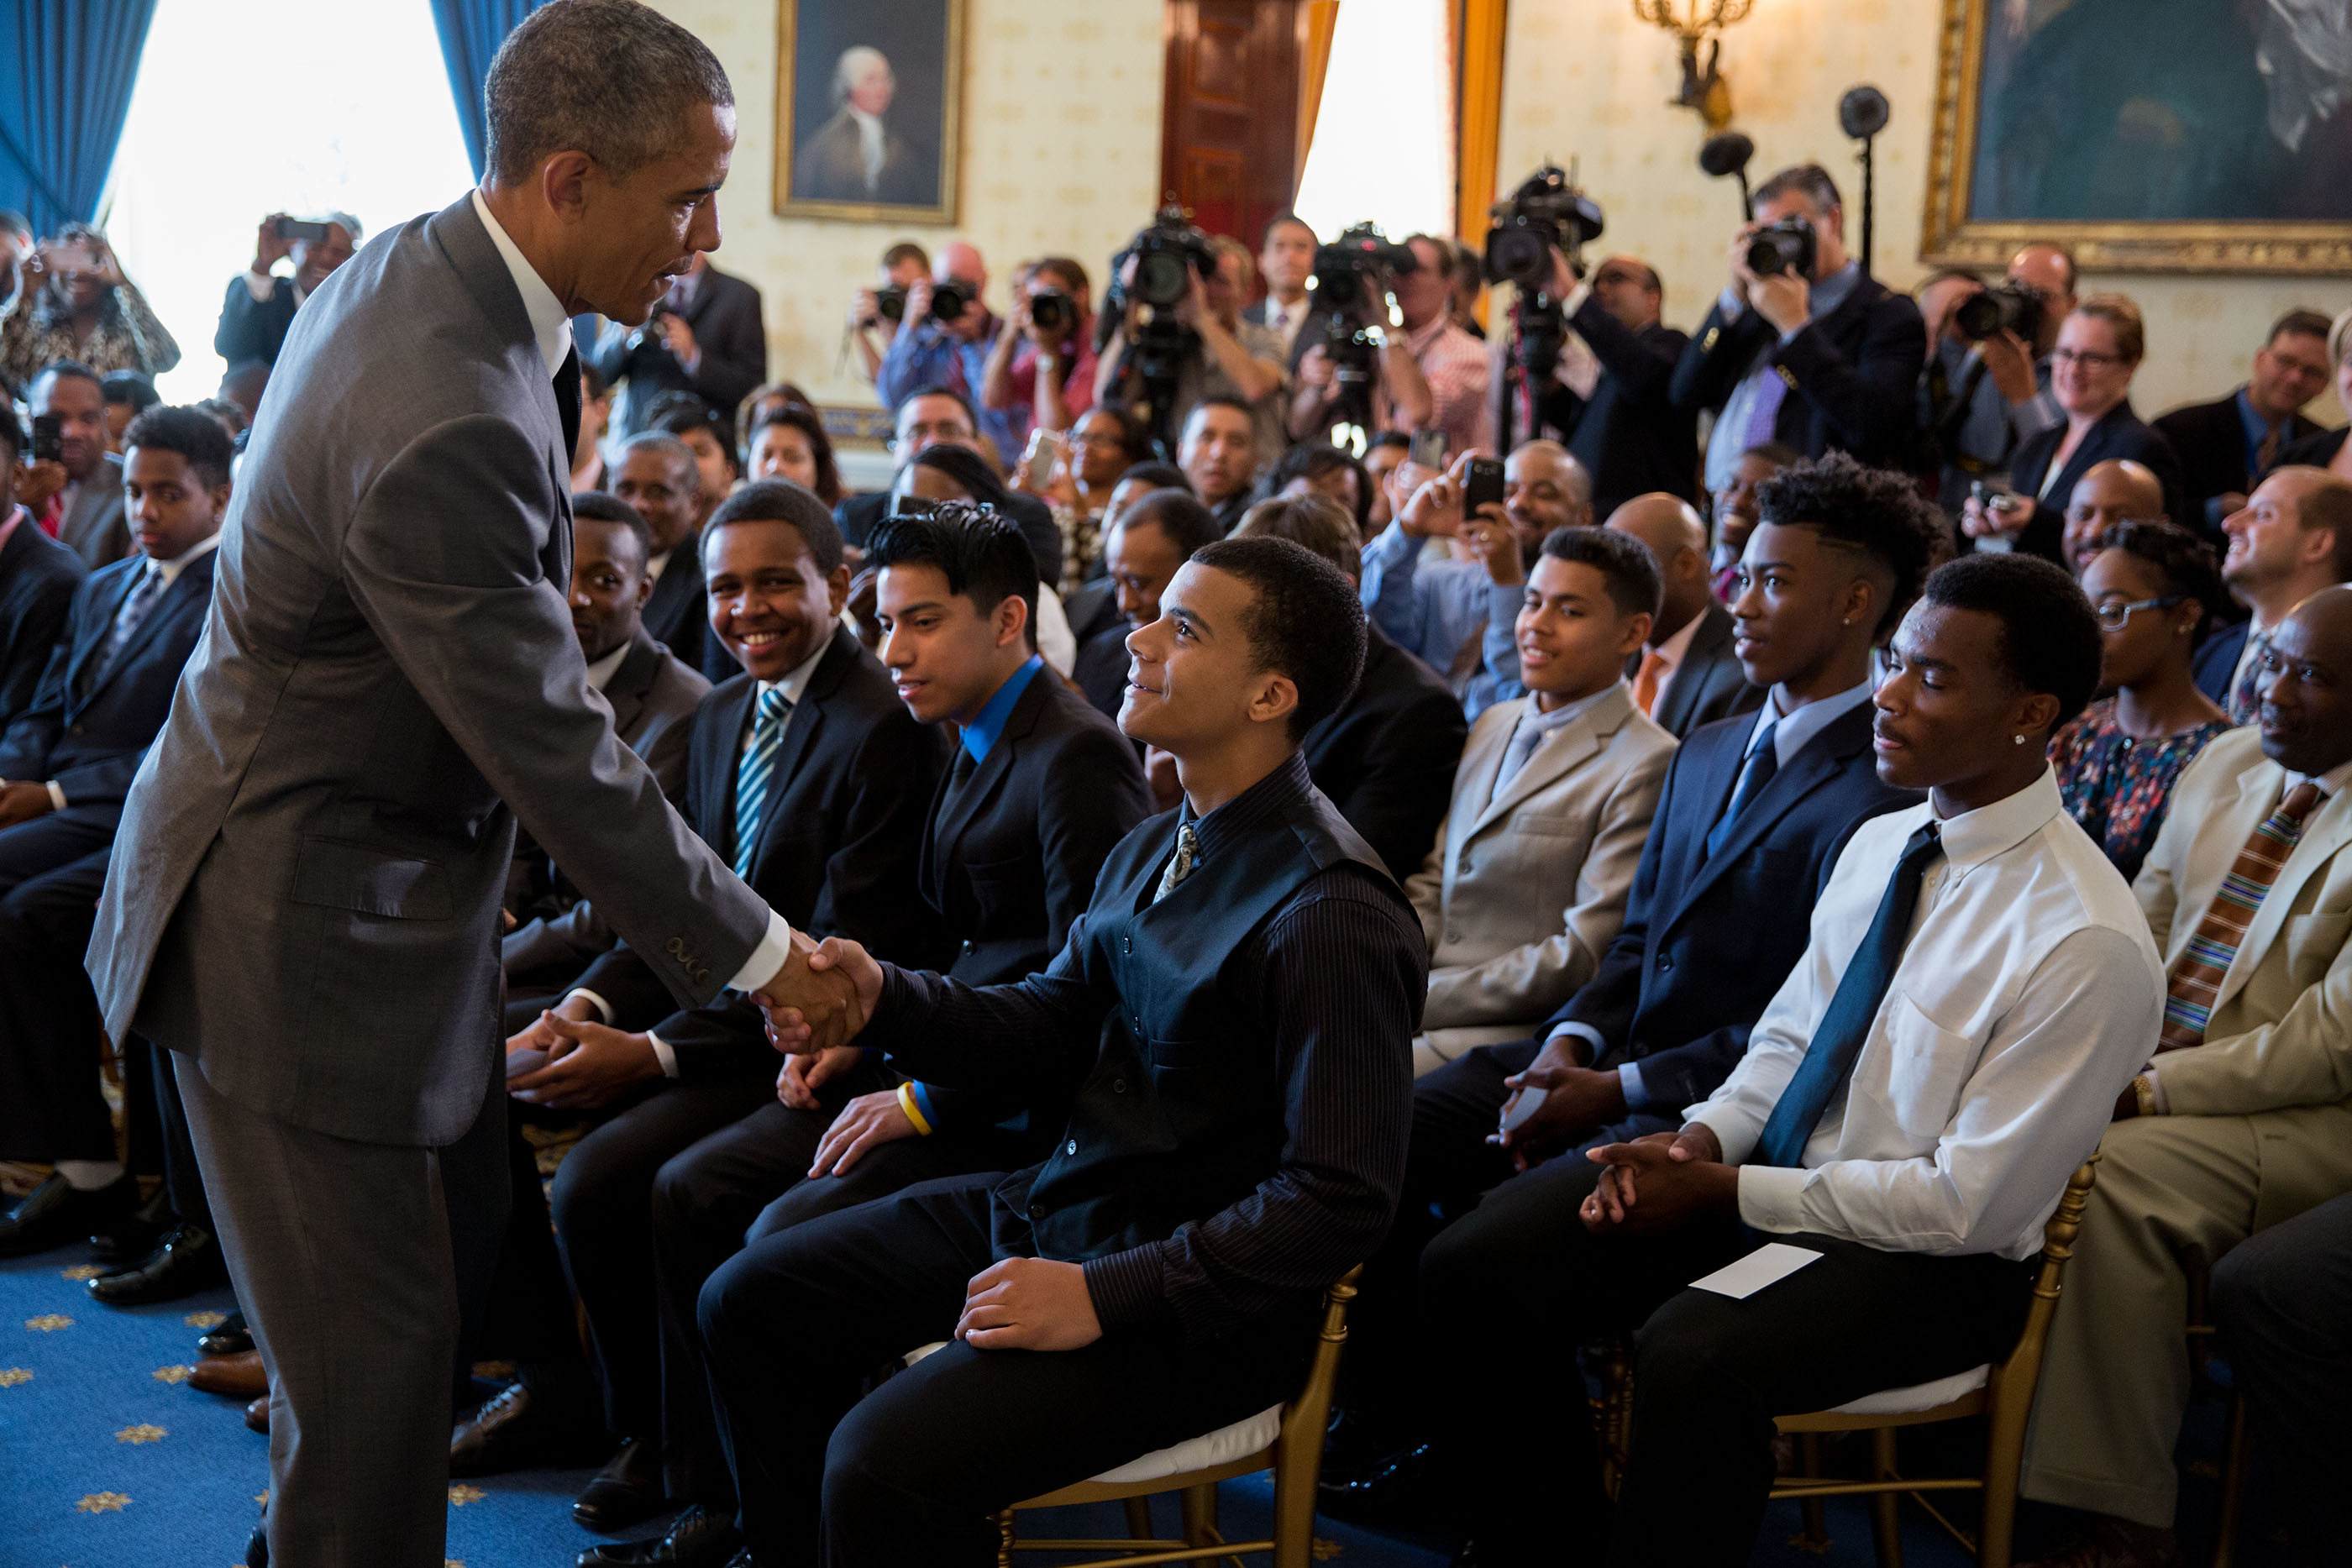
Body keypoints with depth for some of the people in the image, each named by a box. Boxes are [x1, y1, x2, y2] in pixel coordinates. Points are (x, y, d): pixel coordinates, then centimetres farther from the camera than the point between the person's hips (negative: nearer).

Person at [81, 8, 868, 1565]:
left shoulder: (420, 265, 1)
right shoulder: (447, 430, -32)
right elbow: (559, 757, -26)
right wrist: (758, 951, -15)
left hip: (384, 872, 10)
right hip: (306, 930, -10)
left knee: (459, 1231, 21)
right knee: (378, 1338, 1)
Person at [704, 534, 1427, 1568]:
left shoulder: (1331, 917, -22)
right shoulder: (1159, 845, 6)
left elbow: (1343, 1201, -24)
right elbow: (1059, 1016, 14)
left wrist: (1104, 1293, -24)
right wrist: (881, 998, -4)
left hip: (1196, 1298, -9)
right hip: (1053, 1204, 9)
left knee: (882, 1461, -25)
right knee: (748, 1303, 9)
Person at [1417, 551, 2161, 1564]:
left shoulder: (2089, 945, -20)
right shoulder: (1878, 843, 4)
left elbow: (1970, 1204, -19)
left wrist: (1729, 1192, -17)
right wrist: (1705, 1136, -6)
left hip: (1926, 1255, -7)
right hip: (1763, 1174, 7)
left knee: (1692, 1356, -36)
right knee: (1467, 1271, -7)